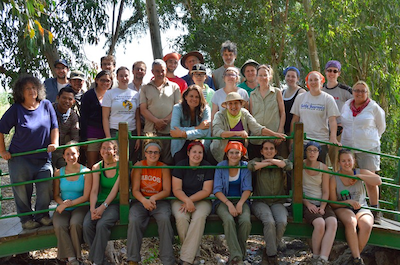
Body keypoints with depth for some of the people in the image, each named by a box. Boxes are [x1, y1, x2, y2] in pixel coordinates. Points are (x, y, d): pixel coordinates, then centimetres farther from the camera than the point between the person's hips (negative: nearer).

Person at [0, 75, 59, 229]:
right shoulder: (15, 109, -4)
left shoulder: (46, 105, 2)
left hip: (43, 157, 2)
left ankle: (42, 215, 16)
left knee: (46, 188, -3)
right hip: (20, 158, -2)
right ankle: (26, 218, 20)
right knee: (22, 190, 3)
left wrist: (54, 143, -7)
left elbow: (54, 126, 7)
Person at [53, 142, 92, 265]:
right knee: (59, 226, -29)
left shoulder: (86, 172, -1)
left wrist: (68, 204, -13)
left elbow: (86, 197, -5)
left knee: (75, 224, -32)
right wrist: (63, 203, -12)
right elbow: (56, 195, 10)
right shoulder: (58, 173, 7)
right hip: (62, 208, 2)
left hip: (79, 206, -2)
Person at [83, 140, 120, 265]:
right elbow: (94, 190, -1)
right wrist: (92, 209, -17)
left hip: (115, 203, -4)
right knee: (87, 224, -22)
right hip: (99, 203, 4)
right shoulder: (97, 167, 7)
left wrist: (103, 207, -20)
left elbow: (115, 189, -10)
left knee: (102, 224, -30)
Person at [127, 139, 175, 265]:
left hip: (159, 201, 0)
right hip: (141, 200, 0)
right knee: (134, 220, -30)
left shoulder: (164, 168, 2)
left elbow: (167, 191, -3)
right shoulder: (138, 166, 0)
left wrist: (154, 198, -22)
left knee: (164, 219, -31)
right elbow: (135, 190, -5)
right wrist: (144, 201, -25)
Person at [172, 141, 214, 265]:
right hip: (181, 199, 0)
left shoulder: (207, 167, 0)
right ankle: (194, 253, -16)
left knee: (199, 217, -33)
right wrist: (187, 201, -24)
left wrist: (190, 200, -16)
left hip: (201, 200, 0)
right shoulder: (180, 165, -1)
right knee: (181, 217, -32)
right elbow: (176, 189, -6)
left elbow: (206, 191, -5)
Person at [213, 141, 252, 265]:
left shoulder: (245, 167, 3)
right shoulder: (221, 166, 0)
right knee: (229, 220, -34)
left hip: (241, 200, 1)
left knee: (246, 221, -30)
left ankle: (239, 254, -13)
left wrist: (240, 204, -17)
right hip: (223, 200, -1)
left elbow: (247, 189, 1)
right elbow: (217, 190, -4)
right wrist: (229, 204, -18)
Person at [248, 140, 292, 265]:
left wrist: (272, 161, -4)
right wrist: (268, 163, -7)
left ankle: (269, 252, -9)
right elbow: (251, 166, -16)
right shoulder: (257, 160, 9)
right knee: (269, 222, -30)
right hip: (260, 202, -2)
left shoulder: (280, 160, 14)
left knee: (282, 222, -27)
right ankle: (272, 255, -15)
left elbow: (289, 165, -10)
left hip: (277, 202, 2)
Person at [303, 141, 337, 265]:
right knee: (320, 223, -31)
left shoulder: (323, 167, 9)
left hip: (321, 203, 3)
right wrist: (308, 204, -12)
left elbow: (326, 191, 8)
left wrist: (322, 207, -8)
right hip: (306, 203, -3)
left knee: (333, 223, -28)